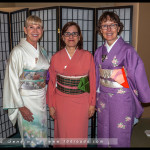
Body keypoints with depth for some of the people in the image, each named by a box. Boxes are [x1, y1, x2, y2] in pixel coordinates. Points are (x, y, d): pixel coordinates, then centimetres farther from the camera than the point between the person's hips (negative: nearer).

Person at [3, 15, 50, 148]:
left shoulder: (42, 51, 6)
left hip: (41, 98, 6)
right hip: (26, 99, -6)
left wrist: (45, 94, 12)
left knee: (41, 133, 18)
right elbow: (13, 81, -14)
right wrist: (21, 106, -15)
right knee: (31, 137, 7)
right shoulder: (18, 51, -14)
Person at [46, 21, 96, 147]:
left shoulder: (88, 56, -3)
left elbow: (93, 81, -1)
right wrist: (51, 105, 3)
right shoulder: (56, 57, -1)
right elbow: (52, 83, 2)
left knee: (79, 135, 11)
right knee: (63, 134, 12)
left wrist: (92, 104, -1)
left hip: (81, 102, 0)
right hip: (61, 102, 1)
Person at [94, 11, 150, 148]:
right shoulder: (99, 52, 3)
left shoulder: (128, 51, -13)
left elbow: (138, 76, -9)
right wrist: (96, 98, 14)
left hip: (122, 100, -4)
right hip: (103, 99, 5)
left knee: (119, 138, 10)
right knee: (103, 135, 18)